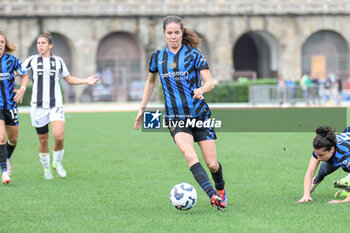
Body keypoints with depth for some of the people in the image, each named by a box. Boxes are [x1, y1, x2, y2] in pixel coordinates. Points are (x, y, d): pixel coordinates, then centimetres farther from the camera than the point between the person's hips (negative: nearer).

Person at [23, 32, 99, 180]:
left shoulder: (58, 61, 8)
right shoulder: (31, 61, 3)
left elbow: (69, 79, 20)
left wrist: (87, 81, 9)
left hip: (55, 105, 0)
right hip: (38, 106, 0)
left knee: (59, 137, -18)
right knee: (43, 140, 4)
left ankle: (57, 162, 8)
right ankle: (46, 168, 27)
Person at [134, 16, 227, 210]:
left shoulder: (193, 54, -1)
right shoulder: (158, 57, 7)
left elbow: (210, 82, -7)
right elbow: (150, 82, 24)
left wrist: (202, 89, -30)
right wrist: (142, 109, 21)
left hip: (199, 114, -1)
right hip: (175, 118, 1)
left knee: (212, 164, -2)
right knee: (189, 154, -27)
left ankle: (221, 189, 31)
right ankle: (213, 195, -37)